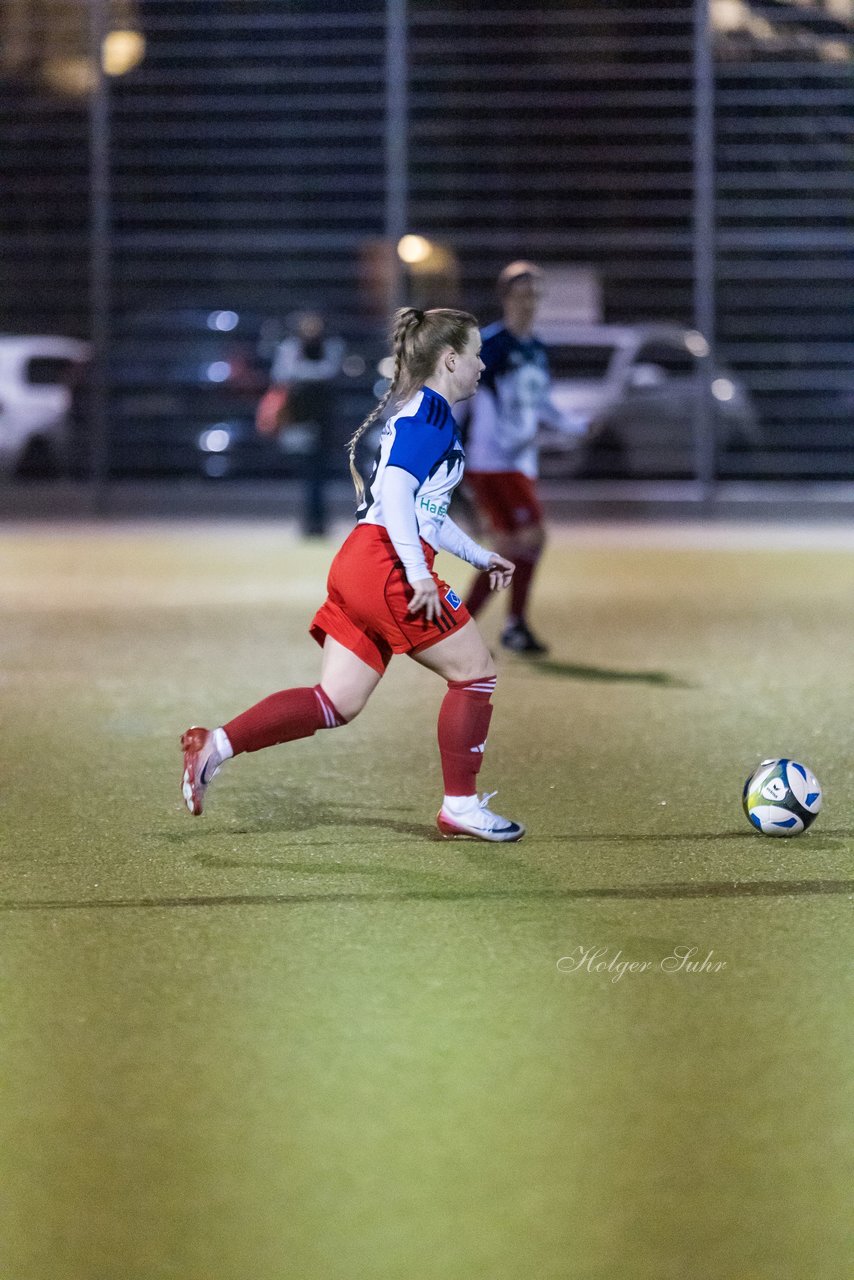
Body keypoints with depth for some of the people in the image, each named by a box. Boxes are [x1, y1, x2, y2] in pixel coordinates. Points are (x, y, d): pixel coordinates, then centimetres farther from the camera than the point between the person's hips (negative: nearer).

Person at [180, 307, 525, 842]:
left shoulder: (416, 411, 24)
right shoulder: (432, 411, -7)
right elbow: (397, 487, -19)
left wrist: (480, 556, 34)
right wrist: (417, 573, -24)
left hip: (359, 564, 10)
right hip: (390, 566, -9)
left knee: (336, 703, 5)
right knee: (475, 671, 3)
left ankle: (216, 744, -5)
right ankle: (461, 806, 7)